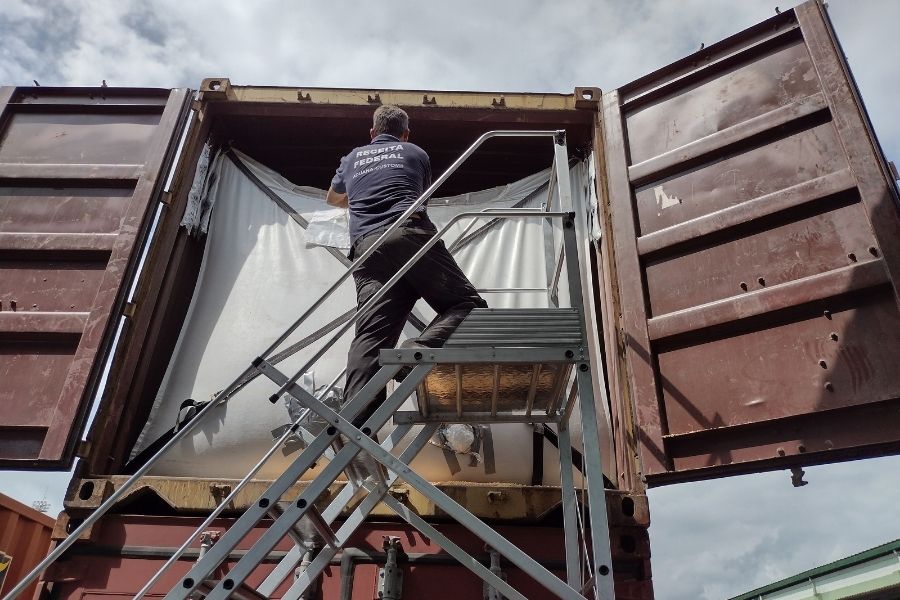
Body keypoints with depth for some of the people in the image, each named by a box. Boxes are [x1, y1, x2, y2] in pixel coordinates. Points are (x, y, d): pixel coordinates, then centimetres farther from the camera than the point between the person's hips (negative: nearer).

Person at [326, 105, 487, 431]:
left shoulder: (352, 159, 33)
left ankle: (355, 429, -22)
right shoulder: (416, 153, 27)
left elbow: (333, 199, 52)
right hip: (411, 234, -2)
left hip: (366, 247, 3)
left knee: (370, 338, -8)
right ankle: (421, 348, -33)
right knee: (466, 303, -3)